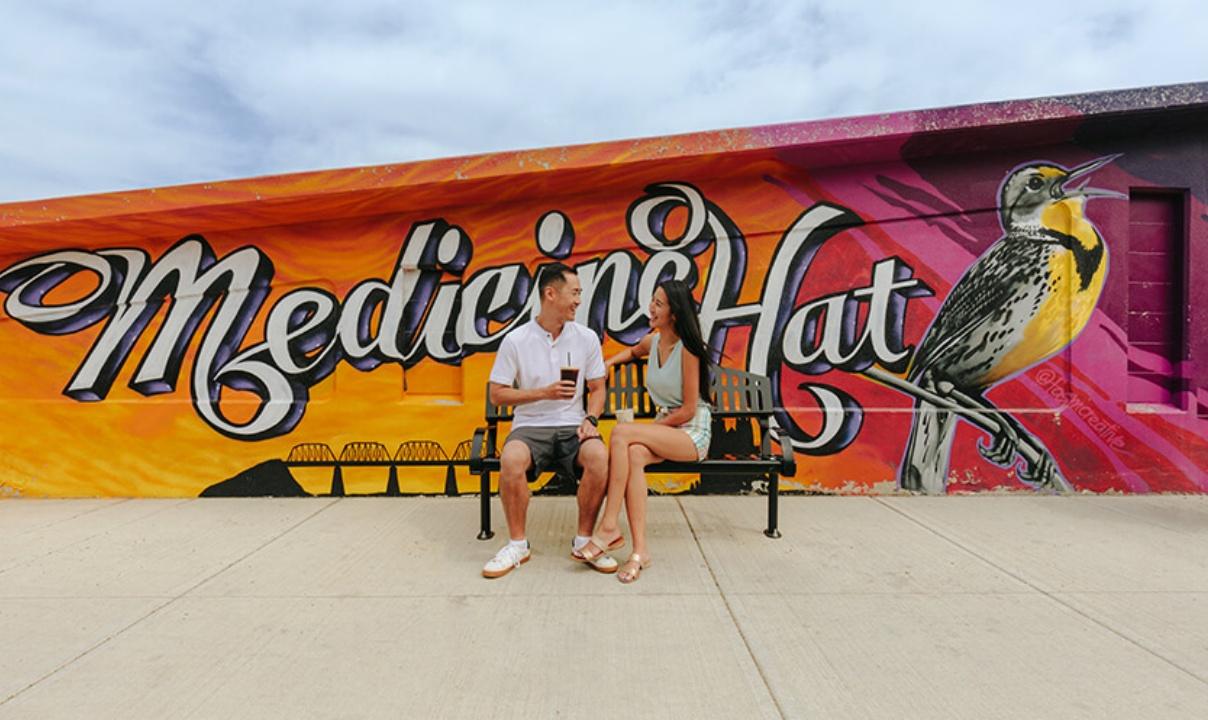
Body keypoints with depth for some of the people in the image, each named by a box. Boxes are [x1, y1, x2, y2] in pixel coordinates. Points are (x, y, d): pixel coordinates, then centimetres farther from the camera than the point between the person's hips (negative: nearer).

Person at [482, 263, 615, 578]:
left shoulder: (587, 338, 5)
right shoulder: (516, 340, -2)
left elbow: (597, 388, 10)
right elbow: (496, 394, -2)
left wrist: (590, 419, -10)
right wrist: (544, 392, -13)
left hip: (572, 425, 2)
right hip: (530, 426, -1)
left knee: (600, 456, -30)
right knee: (511, 460, -33)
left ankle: (584, 539, -9)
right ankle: (517, 544, -10)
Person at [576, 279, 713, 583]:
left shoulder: (687, 350, -14)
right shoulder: (653, 340, 7)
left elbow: (688, 410, -14)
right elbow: (633, 351, 34)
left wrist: (649, 428, -12)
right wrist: (607, 363, 16)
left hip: (692, 433, -6)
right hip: (663, 429, 6)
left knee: (621, 433, -29)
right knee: (634, 455, -30)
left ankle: (610, 526, -25)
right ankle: (639, 549, -28)